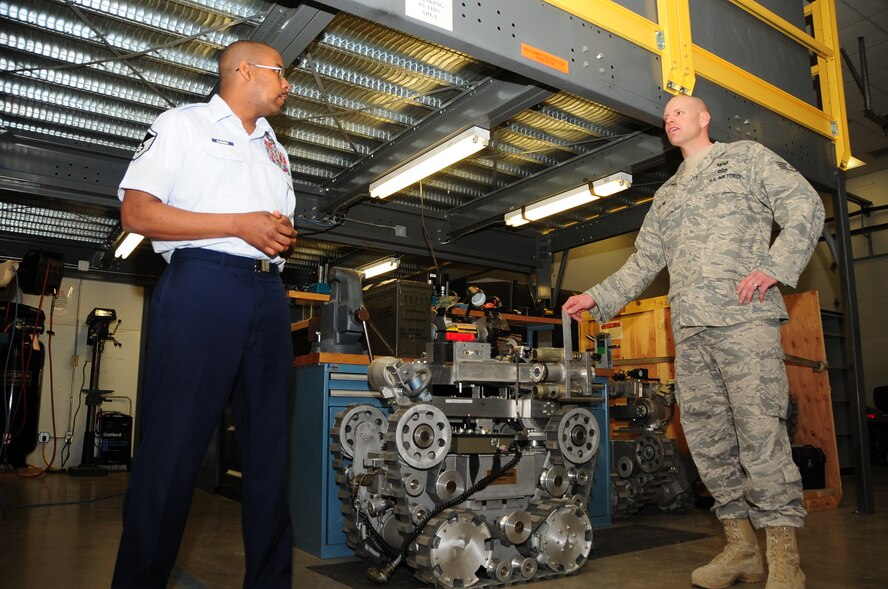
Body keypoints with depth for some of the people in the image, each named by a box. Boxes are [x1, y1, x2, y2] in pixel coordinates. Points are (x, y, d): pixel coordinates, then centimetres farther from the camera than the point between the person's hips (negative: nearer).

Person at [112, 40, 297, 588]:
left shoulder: (276, 151, 27)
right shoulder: (184, 123, 8)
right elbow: (136, 212, -4)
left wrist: (285, 238, 3)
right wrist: (240, 225, -10)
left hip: (269, 294, 6)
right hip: (203, 284, -6)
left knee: (271, 445, 6)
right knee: (173, 445, -5)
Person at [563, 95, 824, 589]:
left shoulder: (746, 156, 13)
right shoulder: (665, 196, 28)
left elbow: (805, 207, 4)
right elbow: (643, 263, 25)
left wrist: (775, 266, -11)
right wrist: (598, 297, 14)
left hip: (745, 316, -6)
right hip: (690, 329, 6)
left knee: (761, 432, -11)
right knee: (706, 435, 2)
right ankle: (742, 549, 12)